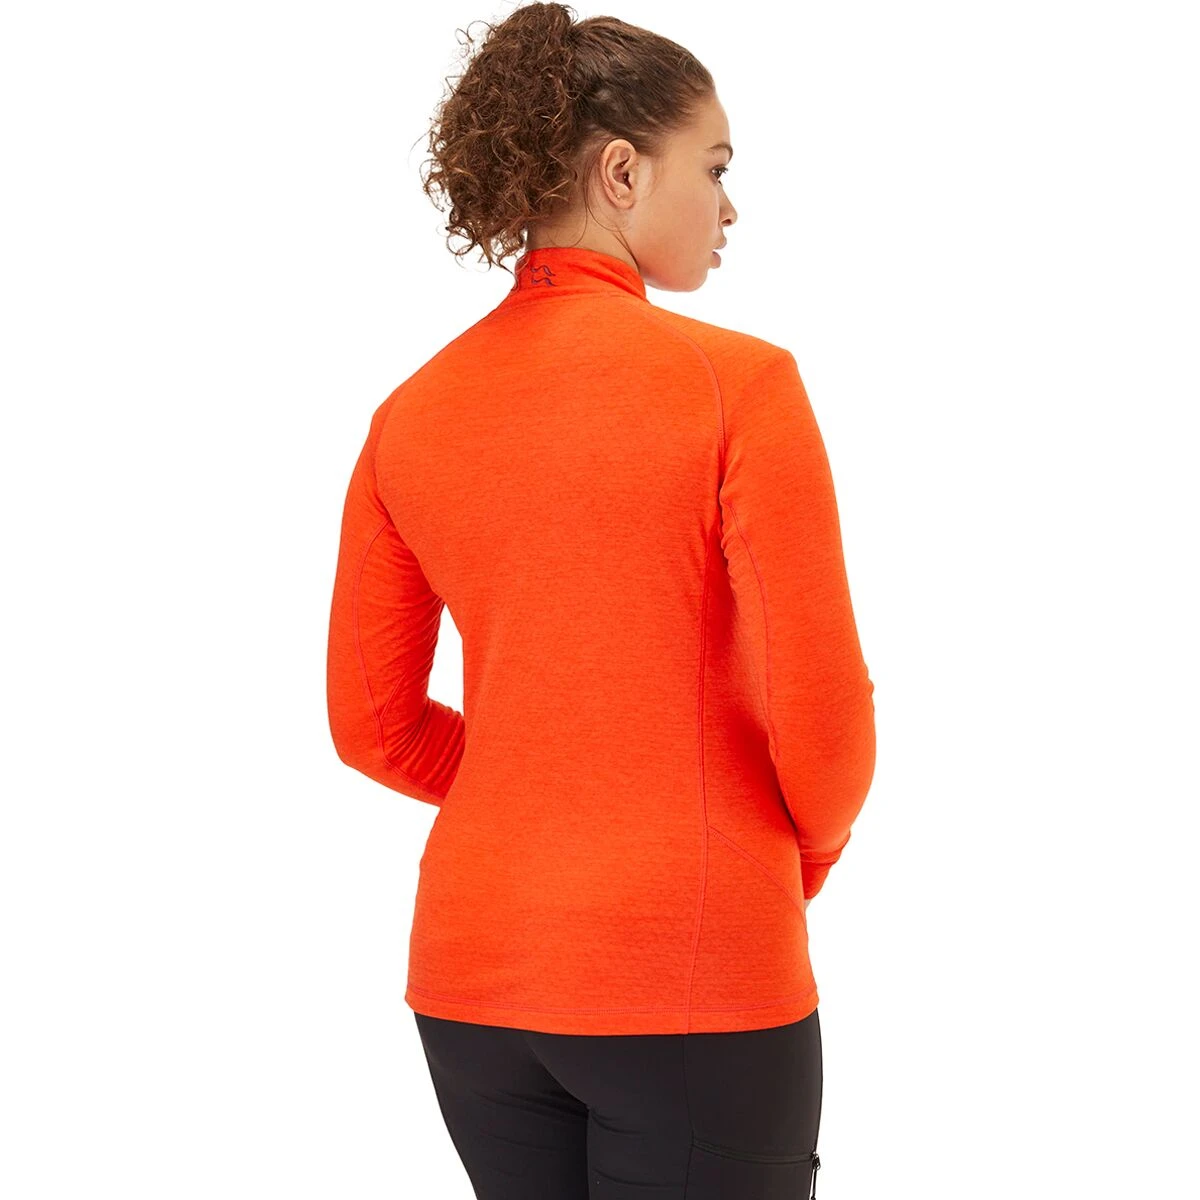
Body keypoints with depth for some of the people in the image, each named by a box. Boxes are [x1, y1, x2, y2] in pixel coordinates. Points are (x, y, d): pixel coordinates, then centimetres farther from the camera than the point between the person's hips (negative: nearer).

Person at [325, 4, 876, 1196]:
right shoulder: (738, 382, -12)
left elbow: (372, 724, 6)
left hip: (475, 973, 5)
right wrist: (809, 852, 7)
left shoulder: (409, 417, 3)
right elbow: (820, 704, -12)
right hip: (698, 975, -5)